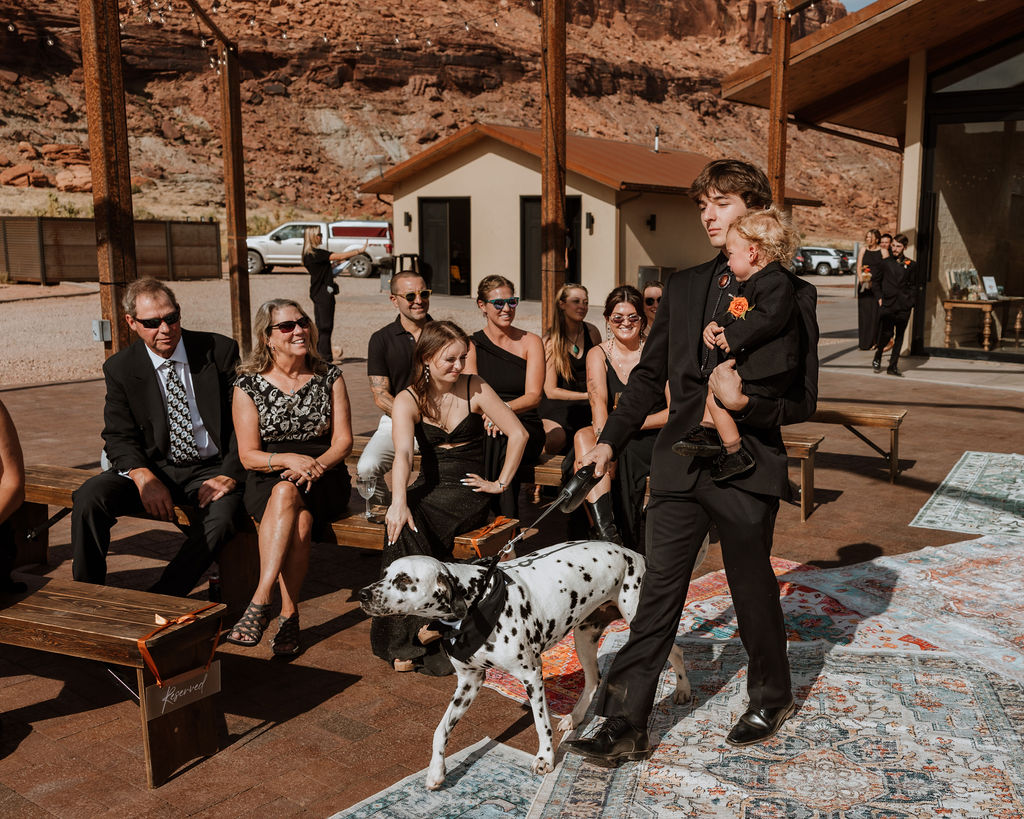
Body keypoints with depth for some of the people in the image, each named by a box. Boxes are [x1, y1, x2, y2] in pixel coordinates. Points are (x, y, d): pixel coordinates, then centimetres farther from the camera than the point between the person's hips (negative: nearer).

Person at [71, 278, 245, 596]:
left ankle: (161, 600, -21)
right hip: (156, 467, 2)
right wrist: (144, 477, -21)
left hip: (211, 470, -2)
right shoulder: (120, 368, 1)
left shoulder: (220, 351, -3)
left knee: (220, 516, -34)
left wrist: (229, 475, -16)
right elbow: (119, 437, 1)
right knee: (88, 497, -24)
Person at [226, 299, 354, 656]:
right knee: (297, 518, -35)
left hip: (323, 476, 1)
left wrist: (314, 465, -18)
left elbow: (343, 441, 3)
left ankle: (261, 600, -31)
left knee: (288, 494, -34)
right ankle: (288, 613, -33)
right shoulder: (248, 385, 2)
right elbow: (248, 455, -1)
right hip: (267, 479, 0)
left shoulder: (329, 377, 7)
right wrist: (289, 459, -20)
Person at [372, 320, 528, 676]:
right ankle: (409, 640, -23)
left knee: (412, 528, -30)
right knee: (403, 522, -32)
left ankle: (409, 642, -22)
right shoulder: (408, 400, -3)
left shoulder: (474, 389, -2)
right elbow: (402, 452, -21)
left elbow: (518, 434, 1)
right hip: (428, 488, 2)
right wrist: (399, 501, -37)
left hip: (467, 490, -2)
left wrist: (500, 483, -3)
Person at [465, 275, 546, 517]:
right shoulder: (471, 345, 9)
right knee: (487, 434, -35)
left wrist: (504, 408, -28)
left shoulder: (531, 342, 7)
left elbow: (534, 396, -6)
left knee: (501, 439, -34)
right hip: (481, 427, 1)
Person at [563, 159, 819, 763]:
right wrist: (611, 440, 11)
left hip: (748, 468, -4)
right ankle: (625, 726, 13)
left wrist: (745, 402, -24)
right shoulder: (684, 287, 10)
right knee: (658, 593, 6)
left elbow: (804, 400, -7)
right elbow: (650, 375, 16)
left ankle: (772, 701, 39)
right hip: (681, 464, 4)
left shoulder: (791, 295, -5)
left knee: (753, 590, 13)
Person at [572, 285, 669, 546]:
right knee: (583, 436, -30)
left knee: (624, 455, -33)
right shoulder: (598, 354, 4)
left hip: (653, 437, -1)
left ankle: (629, 544, -23)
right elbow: (598, 401, -15)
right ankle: (606, 531, -43)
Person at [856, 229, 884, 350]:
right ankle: (864, 341, 4)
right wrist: (861, 278, -10)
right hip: (864, 285, 2)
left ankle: (874, 341, 4)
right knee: (864, 311, 0)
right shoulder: (863, 250, 10)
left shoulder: (882, 251, 2)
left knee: (875, 312, -3)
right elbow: (858, 267, 7)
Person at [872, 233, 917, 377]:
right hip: (887, 304, -1)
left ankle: (893, 365, 11)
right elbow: (875, 281, 14)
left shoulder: (911, 265, 8)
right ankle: (877, 357, 14)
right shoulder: (885, 263, 7)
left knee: (899, 336, 4)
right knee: (886, 333, -11)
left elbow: (912, 285, 12)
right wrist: (879, 297, 3)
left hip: (904, 306, 1)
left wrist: (910, 300, 0)